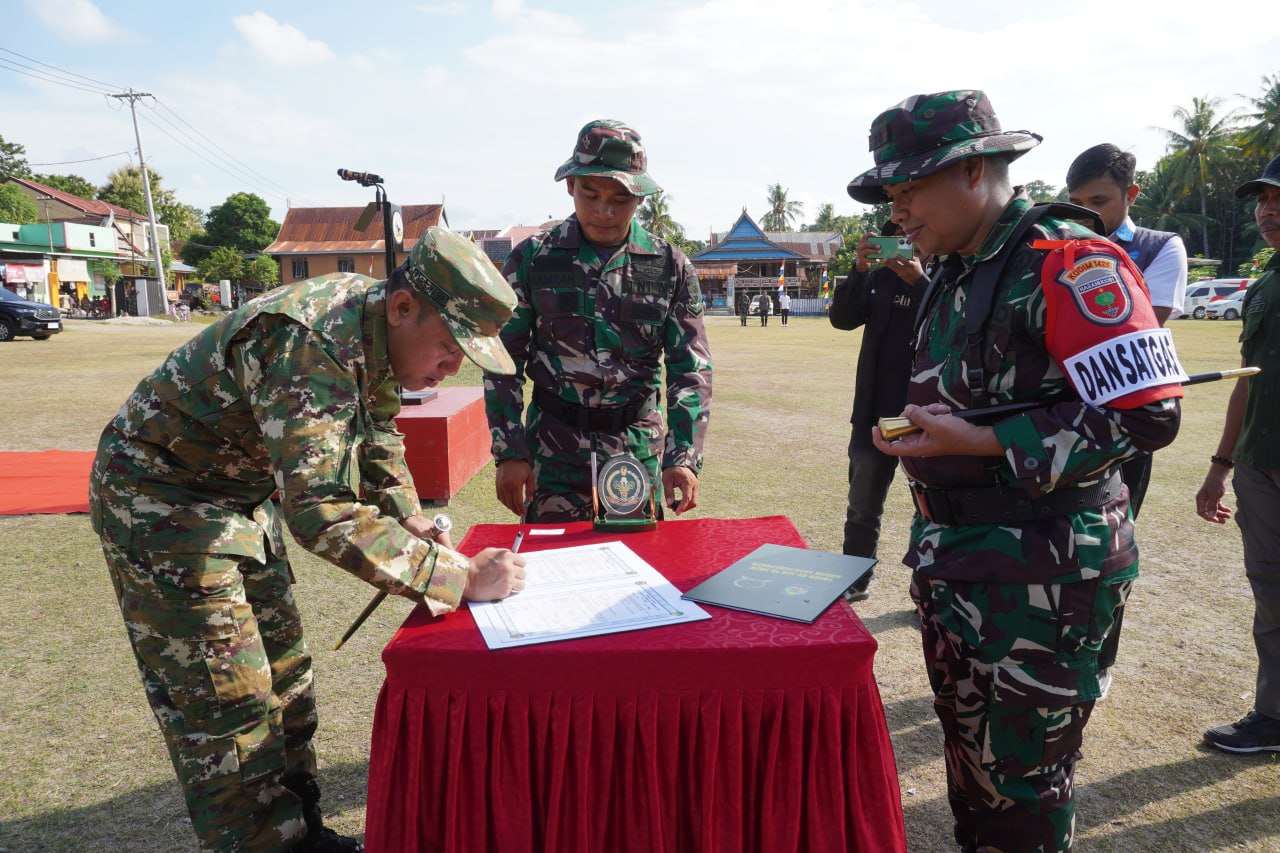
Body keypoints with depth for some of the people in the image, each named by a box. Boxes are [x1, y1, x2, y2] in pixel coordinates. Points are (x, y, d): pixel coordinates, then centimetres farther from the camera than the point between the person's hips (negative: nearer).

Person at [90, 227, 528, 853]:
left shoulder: (377, 327, -6)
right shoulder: (310, 347, -35)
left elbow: (376, 437, 10)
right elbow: (323, 514, -42)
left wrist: (412, 524, -2)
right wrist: (457, 578, -38)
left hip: (243, 492, 9)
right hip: (161, 500, -9)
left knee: (283, 674, 14)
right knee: (226, 702, -4)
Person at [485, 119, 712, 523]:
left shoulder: (669, 266, 0)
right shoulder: (532, 258, -1)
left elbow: (690, 370, -1)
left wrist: (684, 456, -12)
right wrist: (509, 452, -5)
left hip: (639, 448, 1)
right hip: (552, 451, 0)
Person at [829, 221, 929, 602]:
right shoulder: (881, 275, 6)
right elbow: (842, 318, -4)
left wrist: (919, 281, -28)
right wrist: (859, 270, -16)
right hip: (875, 410, 5)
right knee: (861, 506, 16)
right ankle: (854, 581, 32)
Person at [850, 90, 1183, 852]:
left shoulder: (1067, 261, -16)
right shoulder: (954, 274, 11)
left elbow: (1147, 413, -22)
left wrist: (978, 444, -25)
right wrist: (920, 437, 7)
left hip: (1041, 574, -8)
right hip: (954, 561, 8)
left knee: (1021, 786, 7)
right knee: (967, 757, 22)